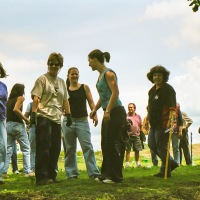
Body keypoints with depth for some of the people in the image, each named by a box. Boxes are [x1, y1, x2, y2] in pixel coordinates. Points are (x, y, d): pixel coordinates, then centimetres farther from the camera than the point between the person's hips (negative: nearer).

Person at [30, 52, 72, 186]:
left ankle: (51, 175, 14)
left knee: (55, 148, 6)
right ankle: (42, 177, -8)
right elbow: (36, 98, -6)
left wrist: (68, 115, 13)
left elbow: (65, 100, 21)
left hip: (57, 118, 6)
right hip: (44, 117, -6)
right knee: (44, 147, -9)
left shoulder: (62, 82, 20)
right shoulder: (42, 79, 2)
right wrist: (34, 113, -15)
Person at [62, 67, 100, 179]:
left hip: (82, 120, -2)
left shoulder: (84, 87, 8)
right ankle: (71, 173, 12)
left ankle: (94, 172, -12)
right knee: (70, 149, 5)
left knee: (87, 146, -10)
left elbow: (91, 102, 3)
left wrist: (95, 114, -10)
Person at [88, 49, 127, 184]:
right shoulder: (101, 75, 16)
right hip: (108, 113, 10)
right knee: (105, 144, 12)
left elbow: (115, 93, -20)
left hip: (115, 112, -10)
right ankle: (107, 173, 20)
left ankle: (116, 176, 0)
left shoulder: (108, 73, -12)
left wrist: (108, 111, -24)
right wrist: (95, 109, 21)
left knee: (112, 143, -7)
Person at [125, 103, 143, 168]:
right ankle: (127, 164, 1)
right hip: (128, 136, -2)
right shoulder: (126, 116, 4)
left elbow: (141, 126, 15)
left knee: (137, 150, 6)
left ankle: (137, 163, 16)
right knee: (128, 150, -2)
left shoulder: (138, 116, 13)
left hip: (136, 136, 3)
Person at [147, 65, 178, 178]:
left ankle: (165, 171, 6)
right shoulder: (152, 90, 16)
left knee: (161, 147, -6)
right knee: (152, 145, 12)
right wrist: (148, 119, 26)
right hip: (154, 124, 9)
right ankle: (171, 163, 24)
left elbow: (172, 106, -22)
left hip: (163, 123, -9)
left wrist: (171, 119, -34)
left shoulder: (168, 89, -11)